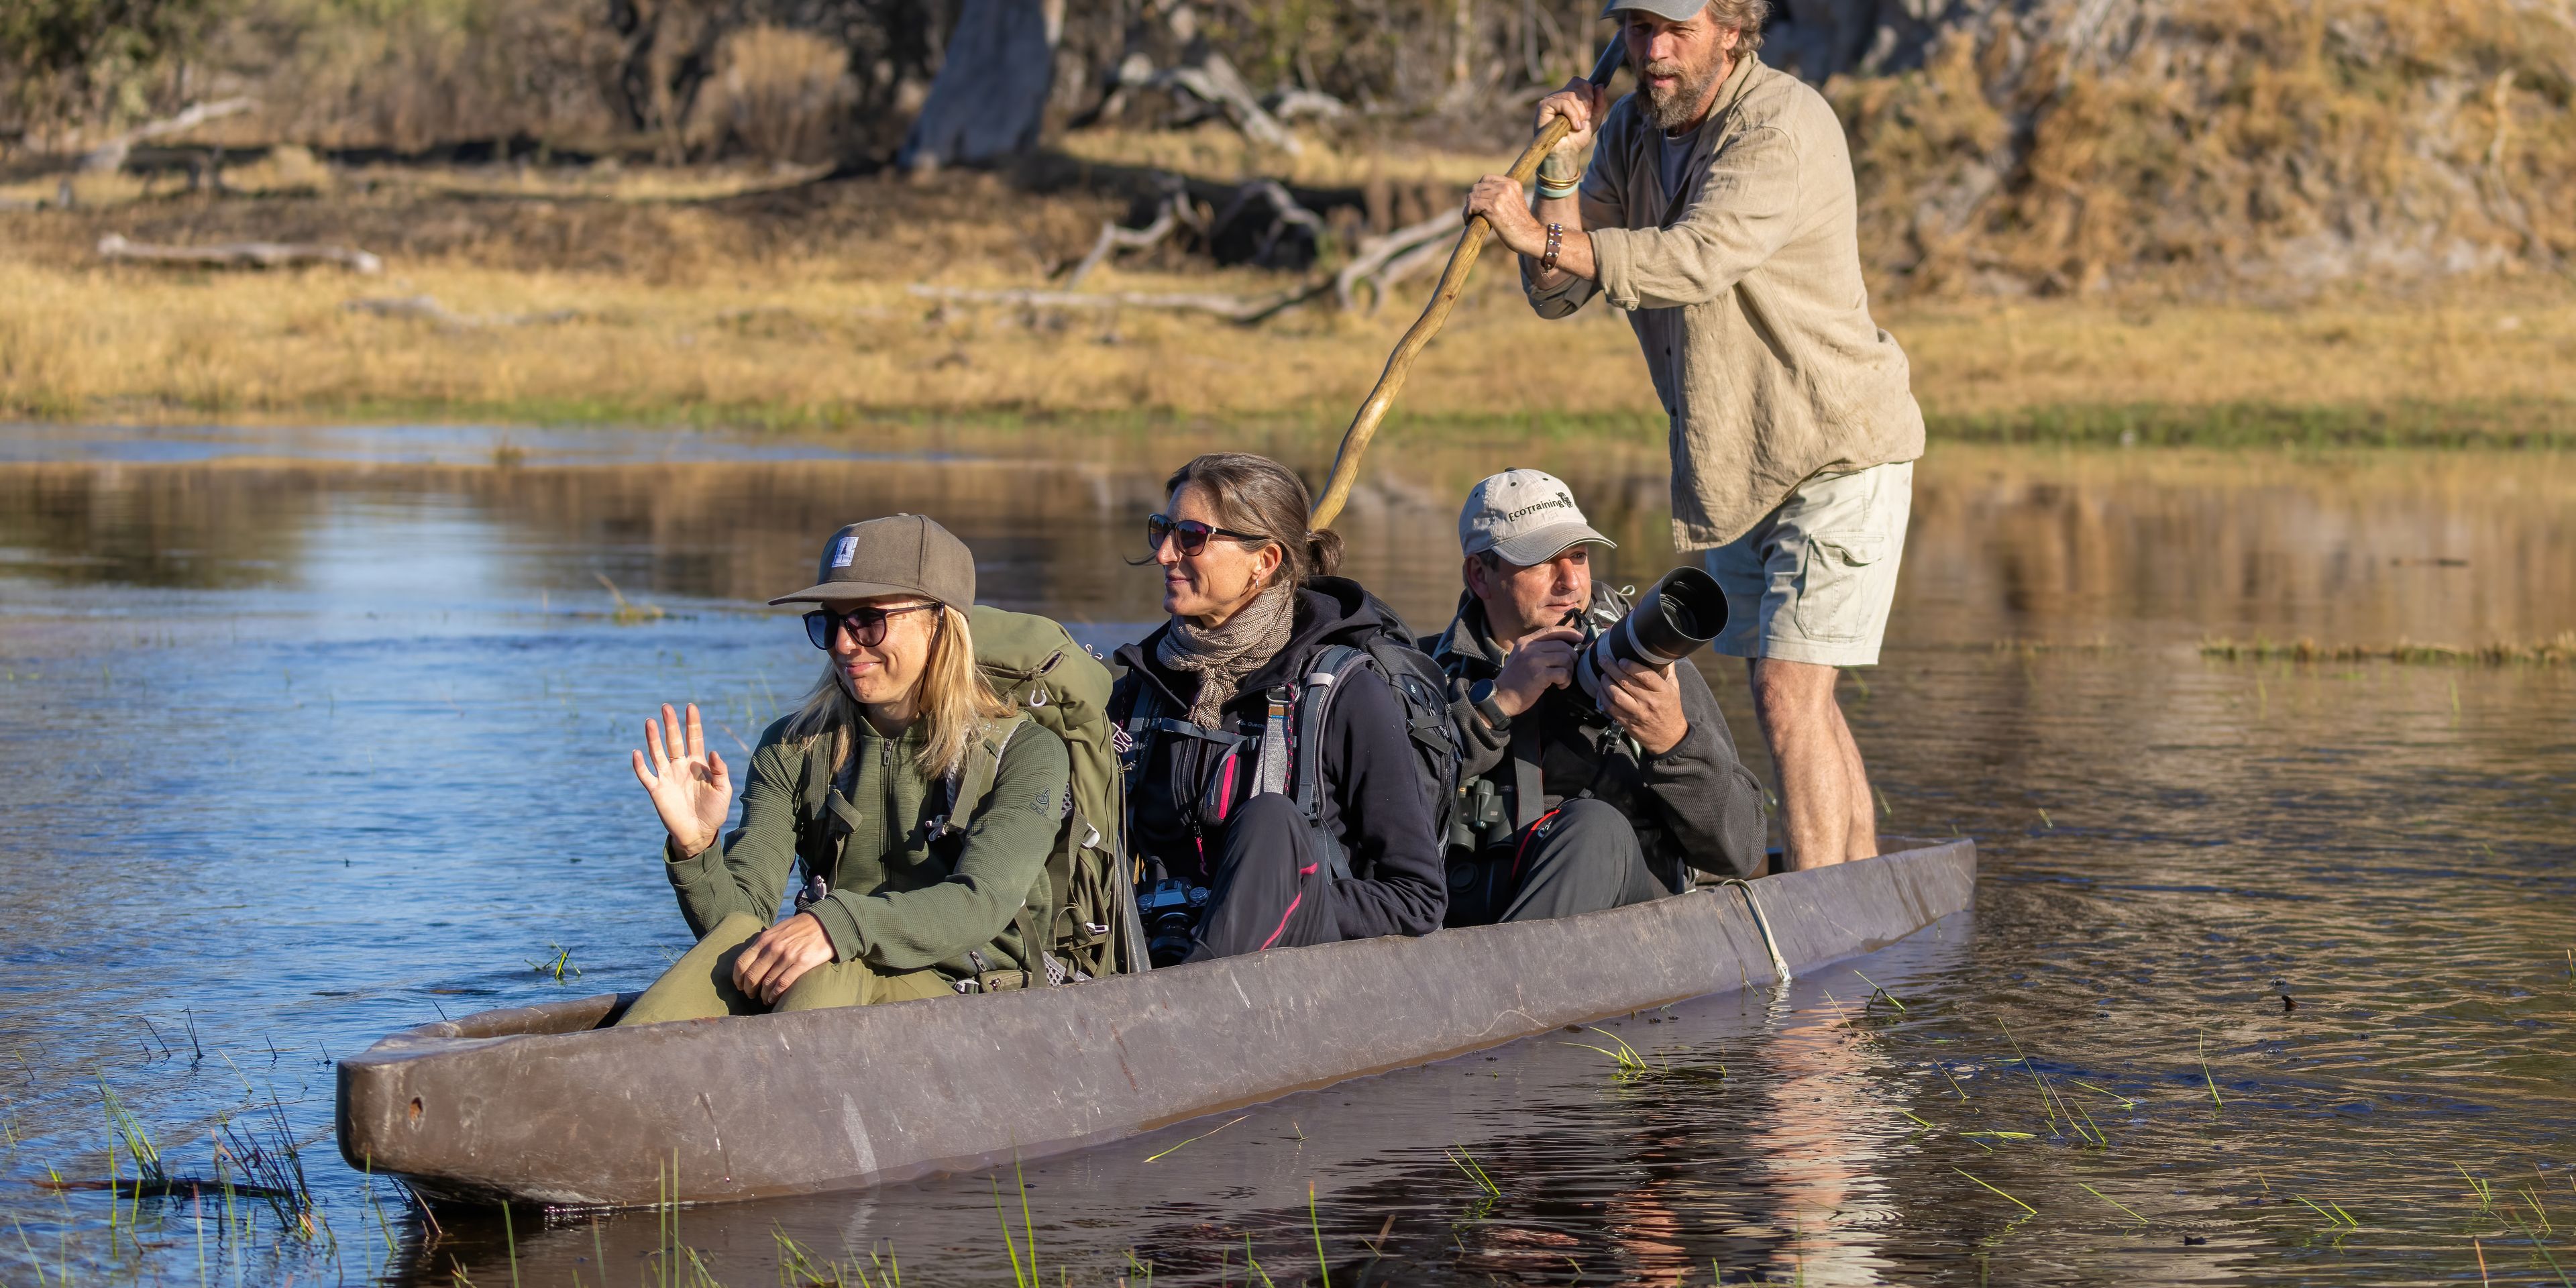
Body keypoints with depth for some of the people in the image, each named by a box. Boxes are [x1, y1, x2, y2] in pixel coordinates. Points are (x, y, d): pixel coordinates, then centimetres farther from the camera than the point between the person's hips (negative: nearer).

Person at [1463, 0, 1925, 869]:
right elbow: (1557, 295, -2)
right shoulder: (1628, 133, 3)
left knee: (1791, 694, -15)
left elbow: (1697, 261, -34)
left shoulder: (1785, 128, -21)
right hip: (1733, 462, 8)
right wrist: (1563, 173, -17)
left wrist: (1541, 236, -39)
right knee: (1787, 698, 13)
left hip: (1838, 450, -8)